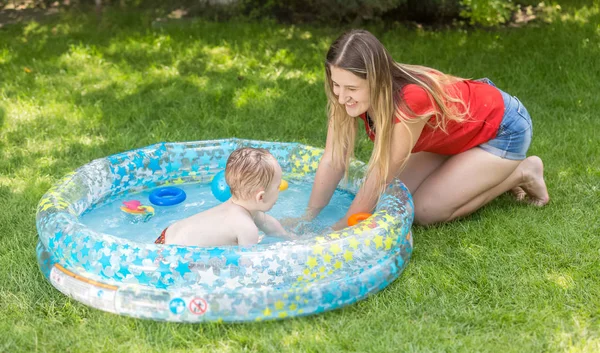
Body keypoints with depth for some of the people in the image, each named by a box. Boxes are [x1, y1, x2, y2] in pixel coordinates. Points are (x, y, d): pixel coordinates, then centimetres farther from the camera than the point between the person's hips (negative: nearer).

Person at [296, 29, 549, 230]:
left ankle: (521, 173, 3)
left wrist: (338, 231, -27)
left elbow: (379, 179, -33)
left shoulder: (409, 101, -40)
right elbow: (333, 161, -16)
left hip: (503, 128, -7)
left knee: (425, 211, -14)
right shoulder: (350, 94, -21)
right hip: (462, 127, 7)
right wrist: (308, 218, -20)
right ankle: (493, 175, 15)